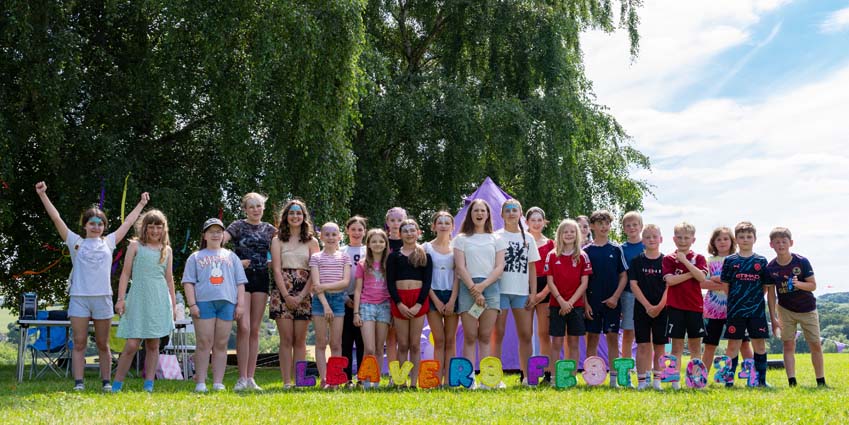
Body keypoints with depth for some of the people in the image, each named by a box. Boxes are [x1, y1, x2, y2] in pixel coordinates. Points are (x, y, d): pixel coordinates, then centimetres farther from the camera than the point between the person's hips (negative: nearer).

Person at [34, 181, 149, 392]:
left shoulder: (109, 242, 13)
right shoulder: (76, 242, 8)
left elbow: (128, 222, 23)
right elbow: (56, 218, 4)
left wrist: (141, 204, 30)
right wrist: (43, 195, -1)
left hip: (103, 298, 1)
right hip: (79, 298, -1)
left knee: (103, 344, 7)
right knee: (79, 343, -2)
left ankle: (106, 382, 12)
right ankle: (78, 383, -2)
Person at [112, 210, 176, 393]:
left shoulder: (167, 250, 14)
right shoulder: (135, 246, 6)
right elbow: (125, 273, 3)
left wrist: (173, 305, 15)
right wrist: (120, 298, -5)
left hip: (159, 301, 3)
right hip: (138, 300, -3)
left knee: (153, 344, 3)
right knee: (132, 344, -8)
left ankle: (148, 385, 7)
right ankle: (116, 384, 2)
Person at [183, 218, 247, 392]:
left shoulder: (231, 256, 20)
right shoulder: (196, 257, 14)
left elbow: (240, 282, 16)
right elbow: (188, 282, 6)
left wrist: (240, 304, 6)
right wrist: (192, 304, -5)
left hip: (227, 302, 2)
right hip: (204, 302, -2)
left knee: (221, 344, 2)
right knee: (204, 343, -5)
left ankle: (218, 382, 3)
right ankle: (200, 382, -2)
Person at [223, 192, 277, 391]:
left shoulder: (269, 229, 13)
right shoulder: (238, 226, 2)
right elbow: (219, 241, -11)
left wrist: (270, 263, 0)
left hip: (261, 279, 4)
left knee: (255, 330, 4)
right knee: (243, 327, -13)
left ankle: (251, 378, 7)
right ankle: (242, 378, -10)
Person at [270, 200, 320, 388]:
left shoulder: (311, 242, 10)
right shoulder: (278, 240, 9)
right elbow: (277, 270, 0)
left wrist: (301, 296, -9)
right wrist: (287, 296, -10)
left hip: (304, 294, 1)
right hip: (282, 291, -1)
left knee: (300, 340, 2)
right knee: (286, 339, -4)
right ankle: (286, 382, -3)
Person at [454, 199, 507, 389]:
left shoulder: (496, 240, 15)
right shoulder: (461, 239, 10)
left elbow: (499, 267, 5)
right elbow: (460, 267, 0)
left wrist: (482, 286, -10)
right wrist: (474, 290, -11)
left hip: (490, 287, 1)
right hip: (468, 288, -1)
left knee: (485, 337, 0)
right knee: (470, 337, -4)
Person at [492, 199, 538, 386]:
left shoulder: (528, 238, 13)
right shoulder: (496, 237, 3)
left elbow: (532, 268, 13)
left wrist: (533, 292, 5)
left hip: (522, 292, 3)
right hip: (500, 290, -3)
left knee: (526, 334, 2)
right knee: (498, 333, -3)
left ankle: (525, 376, 10)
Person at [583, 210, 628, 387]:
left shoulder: (616, 249, 6)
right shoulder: (586, 251, 4)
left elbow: (624, 276, 5)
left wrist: (615, 297, -7)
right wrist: (585, 303, -4)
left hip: (612, 302, 0)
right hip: (592, 302, 0)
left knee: (613, 338, 1)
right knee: (592, 339, 2)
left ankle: (614, 377, 5)